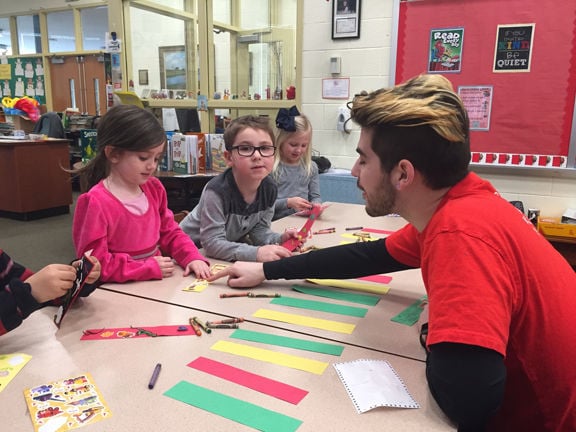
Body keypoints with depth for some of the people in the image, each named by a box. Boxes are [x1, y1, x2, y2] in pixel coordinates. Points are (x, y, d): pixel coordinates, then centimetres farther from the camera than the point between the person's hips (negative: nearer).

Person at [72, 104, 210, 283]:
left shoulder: (153, 188, 4)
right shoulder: (96, 202, -16)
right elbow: (95, 264, -15)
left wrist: (192, 257, -5)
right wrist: (150, 268, -16)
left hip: (157, 284, 4)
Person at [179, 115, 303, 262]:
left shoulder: (269, 188, -11)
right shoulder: (216, 191, -31)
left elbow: (259, 230, 1)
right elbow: (212, 243, -32)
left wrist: (279, 239, -20)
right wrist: (256, 252, -42)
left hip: (231, 246, 6)